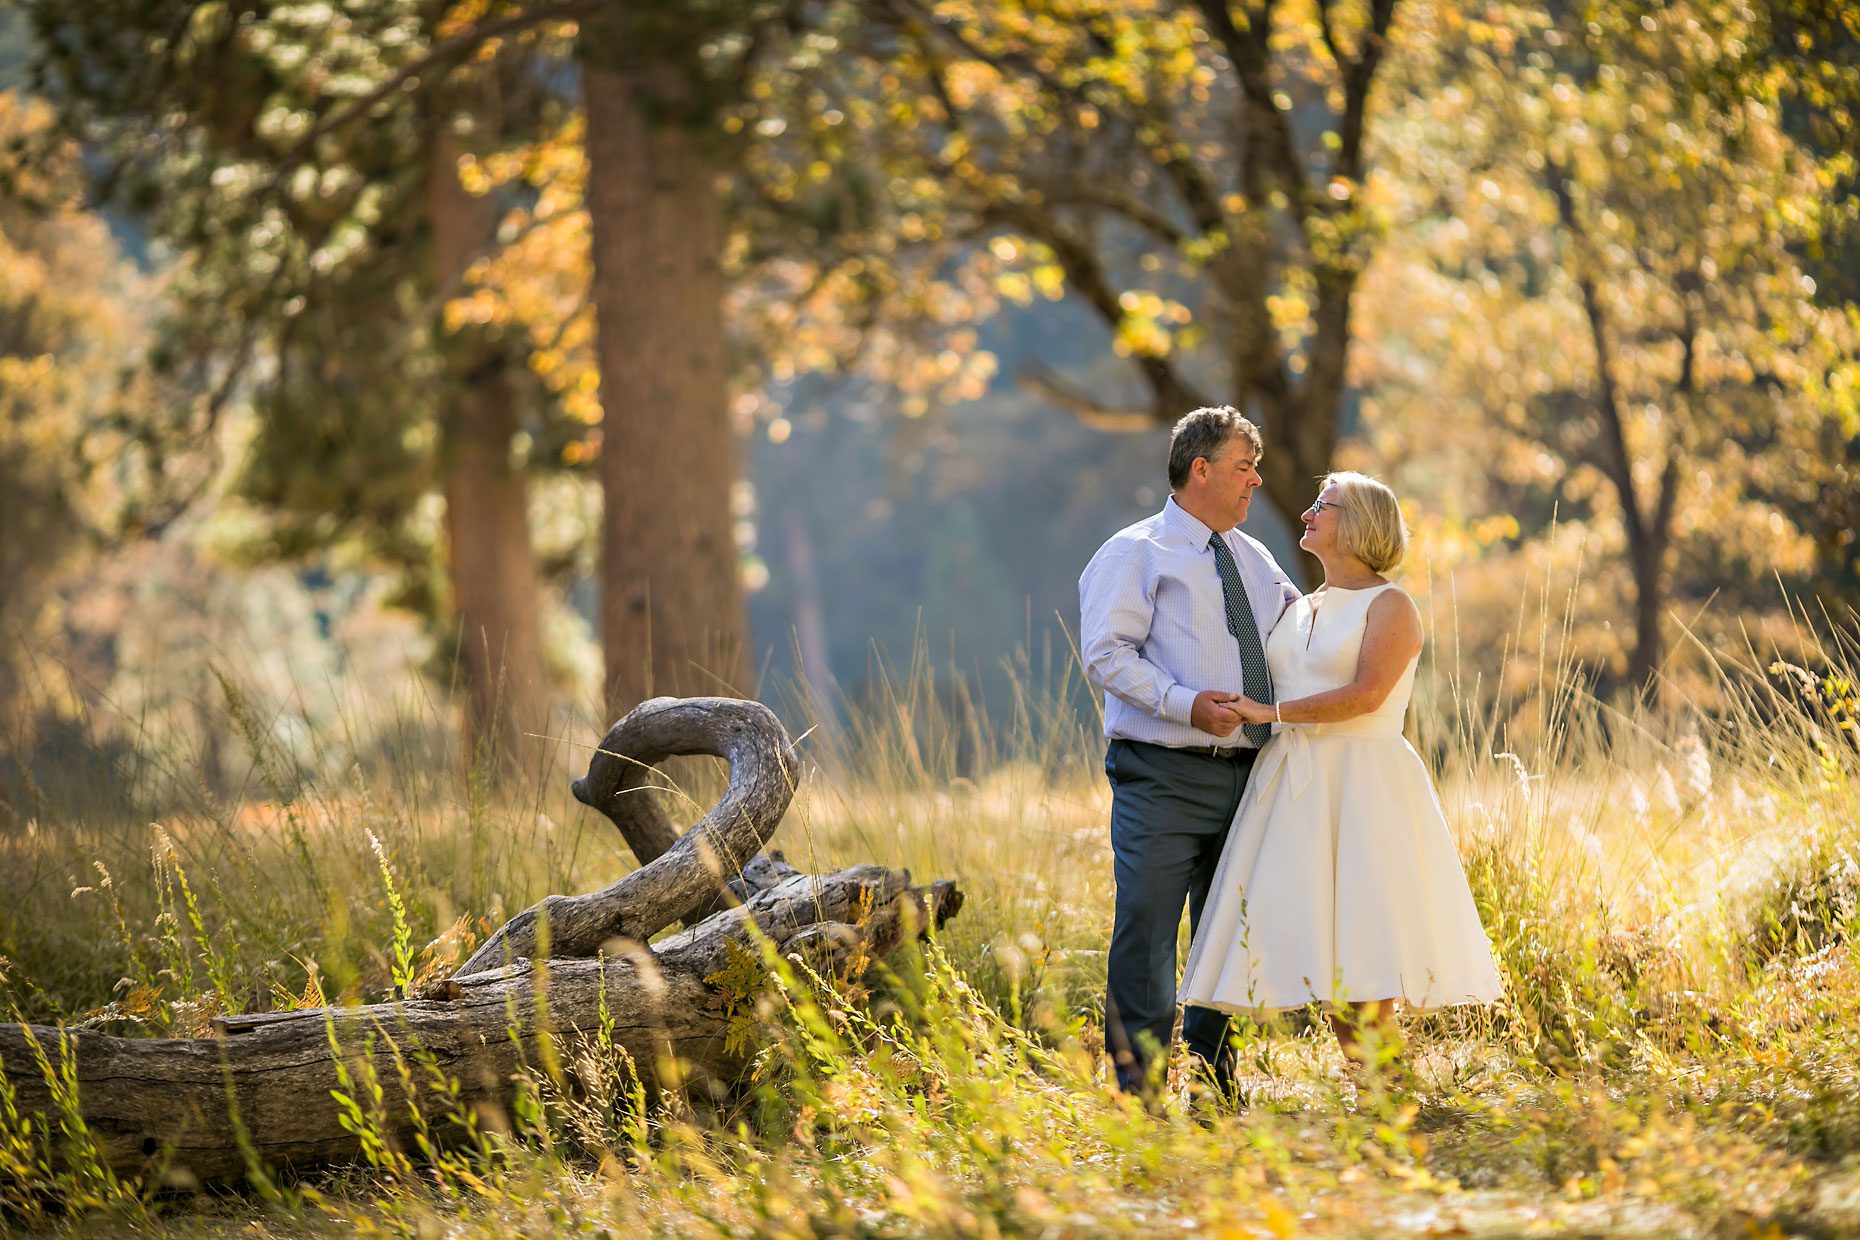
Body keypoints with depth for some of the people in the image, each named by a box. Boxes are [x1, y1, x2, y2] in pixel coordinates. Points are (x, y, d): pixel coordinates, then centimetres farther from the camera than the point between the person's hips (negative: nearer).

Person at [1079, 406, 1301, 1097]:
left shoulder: (1256, 562, 19)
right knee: (1147, 930, -11)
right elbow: (1107, 654, -12)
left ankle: (1212, 1085, 17)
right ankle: (1140, 1086, -8)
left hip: (1243, 774, 7)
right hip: (1163, 778, -6)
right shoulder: (1136, 554, -1)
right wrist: (1186, 703, -22)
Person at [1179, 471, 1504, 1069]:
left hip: (1361, 786, -7)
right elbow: (1263, 692, 27)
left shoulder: (1389, 606, -3)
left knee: (1362, 949, -10)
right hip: (1293, 789, 7)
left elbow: (1366, 695, -16)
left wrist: (1272, 712, -15)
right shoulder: (1298, 610, 19)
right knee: (1324, 952, 2)